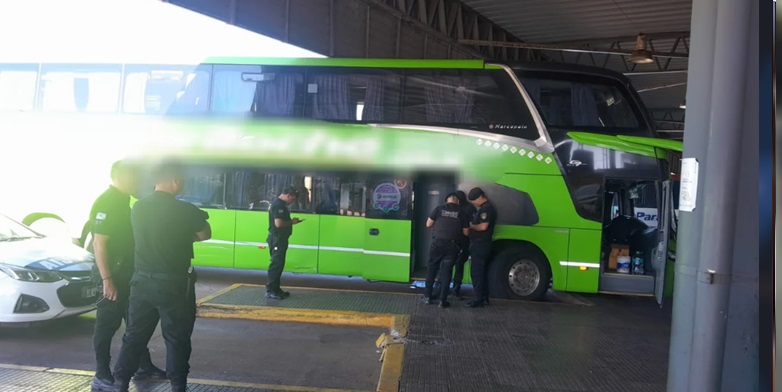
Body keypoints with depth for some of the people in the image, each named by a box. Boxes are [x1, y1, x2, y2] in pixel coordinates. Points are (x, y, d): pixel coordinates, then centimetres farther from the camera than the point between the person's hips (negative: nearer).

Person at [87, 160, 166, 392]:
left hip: (126, 272, 10)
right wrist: (107, 280, -25)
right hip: (112, 273, -10)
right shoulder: (106, 202, -16)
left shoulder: (122, 200, 12)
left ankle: (144, 367, 26)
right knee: (108, 325, -1)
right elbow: (99, 244, -21)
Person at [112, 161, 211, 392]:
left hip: (142, 280, 5)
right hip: (174, 284, -5)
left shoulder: (138, 207, 1)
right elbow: (205, 235, 1)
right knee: (177, 338, 6)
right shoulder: (185, 211, -15)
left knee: (134, 335, 15)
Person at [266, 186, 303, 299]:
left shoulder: (281, 204, 16)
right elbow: (278, 223, -25)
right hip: (277, 239, -11)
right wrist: (292, 222, -13)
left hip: (280, 239, 11)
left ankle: (275, 289, 20)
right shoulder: (278, 205, -17)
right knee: (276, 265, -8)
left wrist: (291, 221, 6)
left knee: (279, 264, 14)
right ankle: (270, 291, -4)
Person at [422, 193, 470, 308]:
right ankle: (443, 300, 4)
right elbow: (466, 232, 5)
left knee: (432, 269, 13)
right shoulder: (462, 213, 3)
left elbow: (428, 225, 5)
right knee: (446, 272, 5)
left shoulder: (439, 209, 2)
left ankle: (428, 297, 14)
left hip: (438, 243, 0)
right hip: (452, 245, 0)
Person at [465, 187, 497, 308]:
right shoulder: (484, 208, 17)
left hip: (480, 244, -11)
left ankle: (479, 299, -4)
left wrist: (471, 226, -9)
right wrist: (472, 225, 5)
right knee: (481, 272, 15)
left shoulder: (486, 208, -15)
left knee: (476, 272, -7)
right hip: (481, 244, 11)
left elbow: (483, 226, -23)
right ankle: (484, 297, 21)